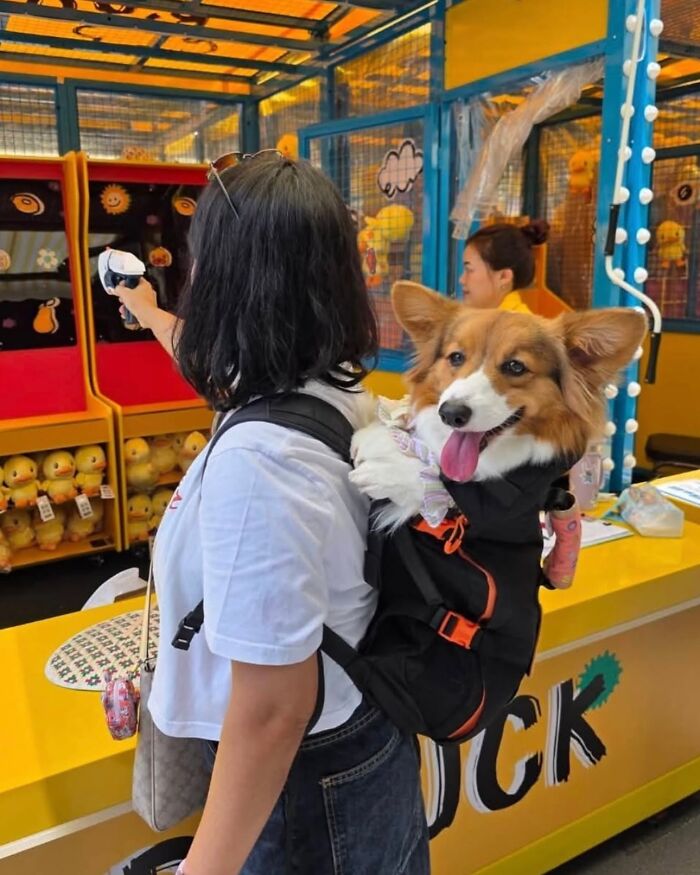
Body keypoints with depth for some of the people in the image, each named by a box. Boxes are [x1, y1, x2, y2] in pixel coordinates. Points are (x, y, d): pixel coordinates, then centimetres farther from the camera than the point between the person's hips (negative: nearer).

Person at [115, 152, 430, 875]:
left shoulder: (256, 462, -35)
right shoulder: (334, 387, -8)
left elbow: (273, 712, -29)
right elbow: (217, 359, 16)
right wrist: (148, 315, 34)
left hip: (304, 779, -7)